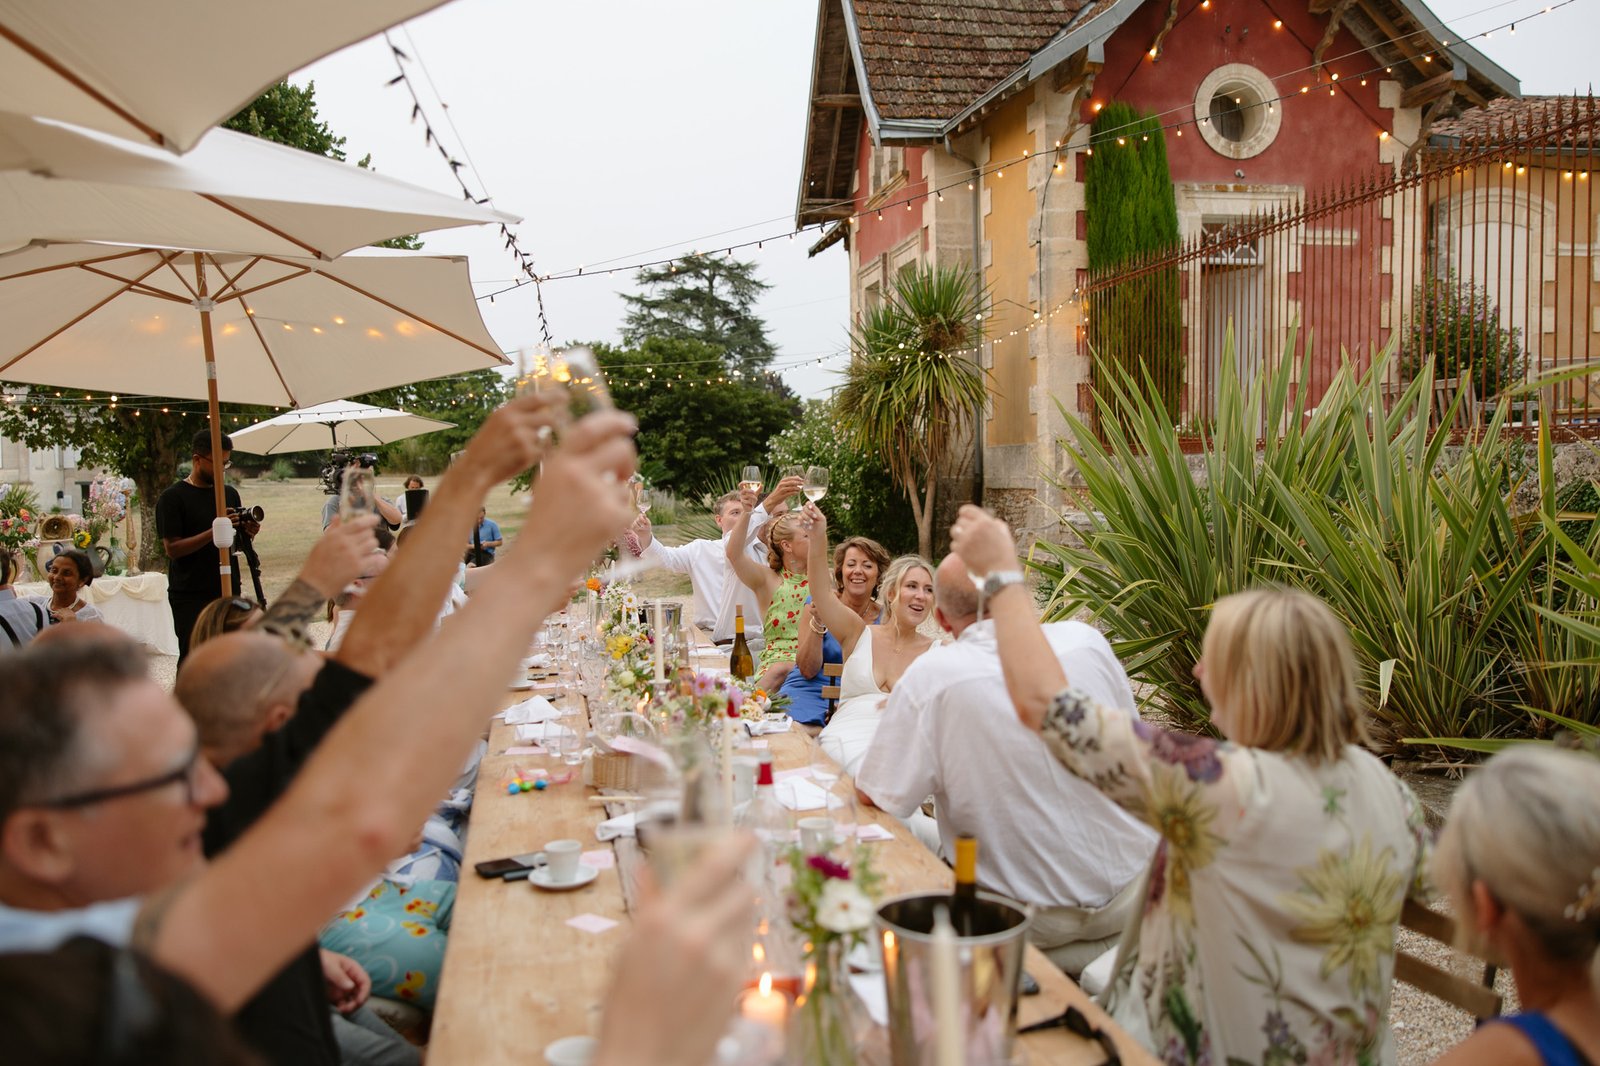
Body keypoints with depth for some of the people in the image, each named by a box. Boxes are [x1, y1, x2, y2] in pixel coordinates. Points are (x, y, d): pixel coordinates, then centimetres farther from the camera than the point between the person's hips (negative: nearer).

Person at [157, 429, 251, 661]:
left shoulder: (230, 493, 14)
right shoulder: (172, 498, -3)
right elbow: (172, 548, -11)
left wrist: (247, 534, -3)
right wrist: (214, 532, -21)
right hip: (190, 598, -5)